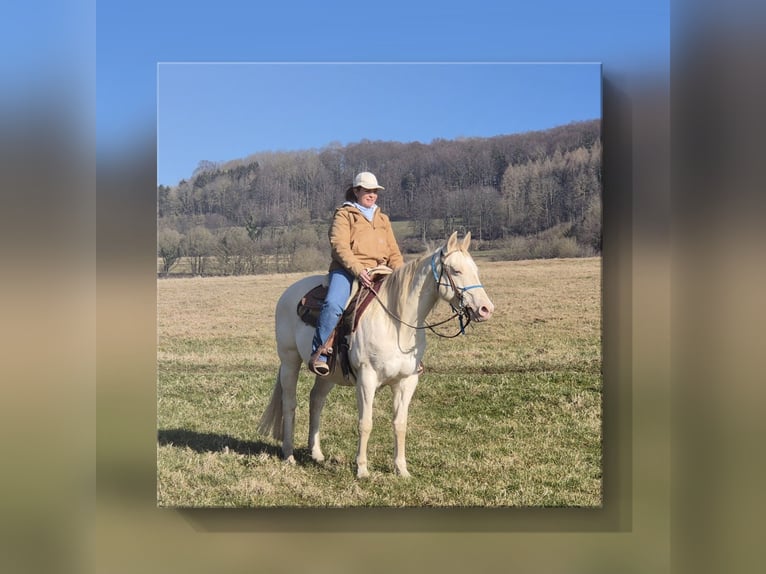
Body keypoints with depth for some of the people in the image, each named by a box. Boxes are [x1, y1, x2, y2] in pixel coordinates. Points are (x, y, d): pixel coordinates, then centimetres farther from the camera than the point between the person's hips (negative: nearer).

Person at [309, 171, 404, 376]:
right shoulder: (344, 215, 8)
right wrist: (358, 270, -22)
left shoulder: (383, 219, 25)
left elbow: (393, 252, 22)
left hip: (378, 271, 5)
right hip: (347, 269, -5)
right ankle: (318, 354, -25)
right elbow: (339, 245, -7)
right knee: (333, 304, -33)